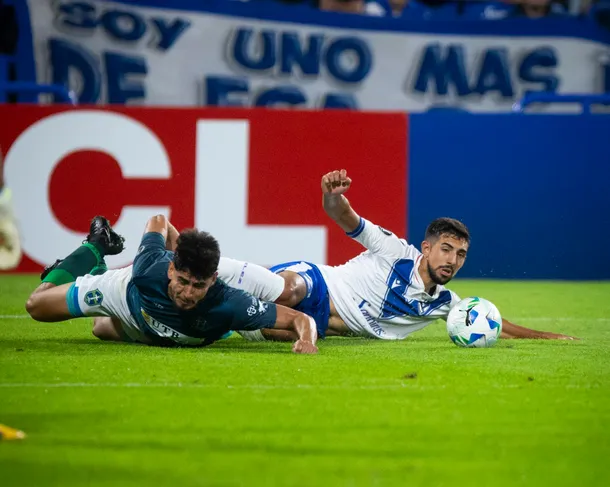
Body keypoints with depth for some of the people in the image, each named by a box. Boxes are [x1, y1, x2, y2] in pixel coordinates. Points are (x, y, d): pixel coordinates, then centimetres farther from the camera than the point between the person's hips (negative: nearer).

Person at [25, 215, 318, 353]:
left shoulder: (228, 305, -49)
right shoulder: (152, 269, -45)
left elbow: (300, 319, -49)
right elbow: (158, 222, -22)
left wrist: (305, 338, -70)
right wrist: (182, 256, -10)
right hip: (124, 291, -2)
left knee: (101, 329, 35)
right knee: (37, 306, 17)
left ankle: (98, 271, 59)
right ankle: (94, 251, 38)